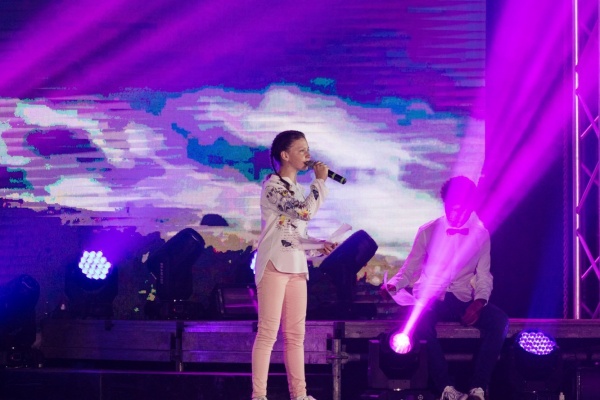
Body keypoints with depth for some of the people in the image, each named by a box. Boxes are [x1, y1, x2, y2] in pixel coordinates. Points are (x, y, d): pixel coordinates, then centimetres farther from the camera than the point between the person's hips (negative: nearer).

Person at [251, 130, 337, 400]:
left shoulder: (298, 190, 19)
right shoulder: (272, 185, -8)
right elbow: (306, 211, -21)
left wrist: (318, 247, 8)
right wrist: (320, 181, -9)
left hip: (297, 267, 8)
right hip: (274, 265, -8)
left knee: (296, 334, 7)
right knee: (268, 331, -10)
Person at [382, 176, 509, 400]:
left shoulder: (480, 234, 7)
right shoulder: (428, 231, 4)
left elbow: (484, 276, 6)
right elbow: (409, 270, 8)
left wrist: (478, 303, -13)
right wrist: (393, 285, -14)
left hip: (463, 301, 2)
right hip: (430, 300, -2)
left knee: (499, 320, -29)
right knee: (421, 320, -39)